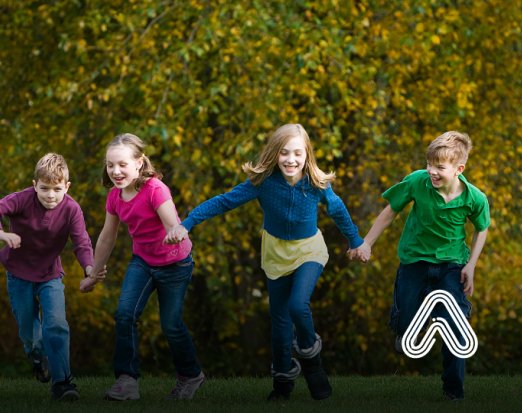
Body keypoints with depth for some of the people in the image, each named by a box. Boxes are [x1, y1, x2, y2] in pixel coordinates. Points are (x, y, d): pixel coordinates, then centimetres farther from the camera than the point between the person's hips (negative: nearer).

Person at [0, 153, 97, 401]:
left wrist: (89, 267, -44)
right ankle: (37, 357, 48)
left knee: (56, 324, -18)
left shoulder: (71, 209, -19)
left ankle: (61, 382, -13)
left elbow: (82, 243, -24)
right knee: (27, 329, 13)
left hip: (50, 275, 0)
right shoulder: (23, 200, -21)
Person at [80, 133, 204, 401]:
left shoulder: (155, 190, -27)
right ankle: (127, 380, -11)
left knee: (171, 325, 2)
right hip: (142, 262, 5)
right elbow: (107, 238, 6)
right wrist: (93, 276, 15)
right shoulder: (115, 196, -7)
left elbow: (174, 227, -37)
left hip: (174, 264, -5)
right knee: (125, 314, -15)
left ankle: (191, 376, 28)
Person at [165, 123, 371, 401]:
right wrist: (186, 225, -29)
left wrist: (356, 241, 12)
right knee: (279, 318, 10)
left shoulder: (318, 184, -21)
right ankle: (283, 376, 30)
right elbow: (223, 202, -21)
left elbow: (337, 210, -2)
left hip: (309, 252, -1)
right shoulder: (263, 182, -23)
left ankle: (310, 355, 6)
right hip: (276, 253, 1)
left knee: (298, 306, -24)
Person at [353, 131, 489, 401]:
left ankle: (453, 387, 11)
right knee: (404, 322, 7)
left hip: (451, 264, -1)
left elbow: (481, 229, 0)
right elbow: (391, 211, -6)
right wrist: (366, 243, -1)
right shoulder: (417, 182, -23)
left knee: (455, 326, -8)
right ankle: (404, 331, 48)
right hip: (415, 259, 1)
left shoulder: (475, 199, -22)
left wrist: (471, 266, -5)